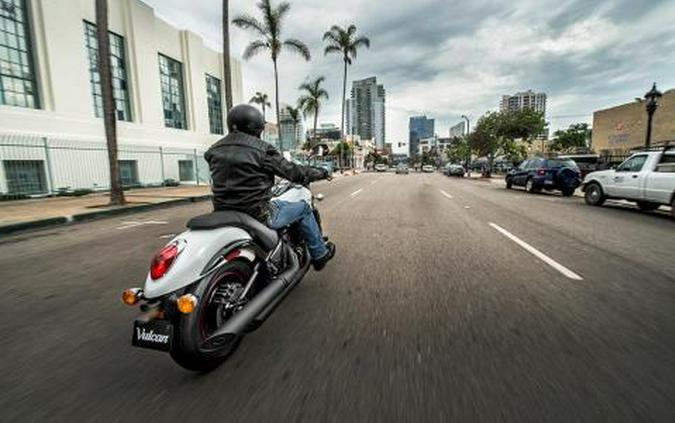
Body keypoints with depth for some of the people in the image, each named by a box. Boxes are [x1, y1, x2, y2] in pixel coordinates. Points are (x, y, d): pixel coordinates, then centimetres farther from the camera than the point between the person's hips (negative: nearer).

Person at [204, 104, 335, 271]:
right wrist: (321, 173, 9)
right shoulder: (262, 149, -12)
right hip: (258, 214, -7)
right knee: (303, 208, 13)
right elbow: (294, 172, -8)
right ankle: (320, 255, 24)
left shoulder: (214, 150, 6)